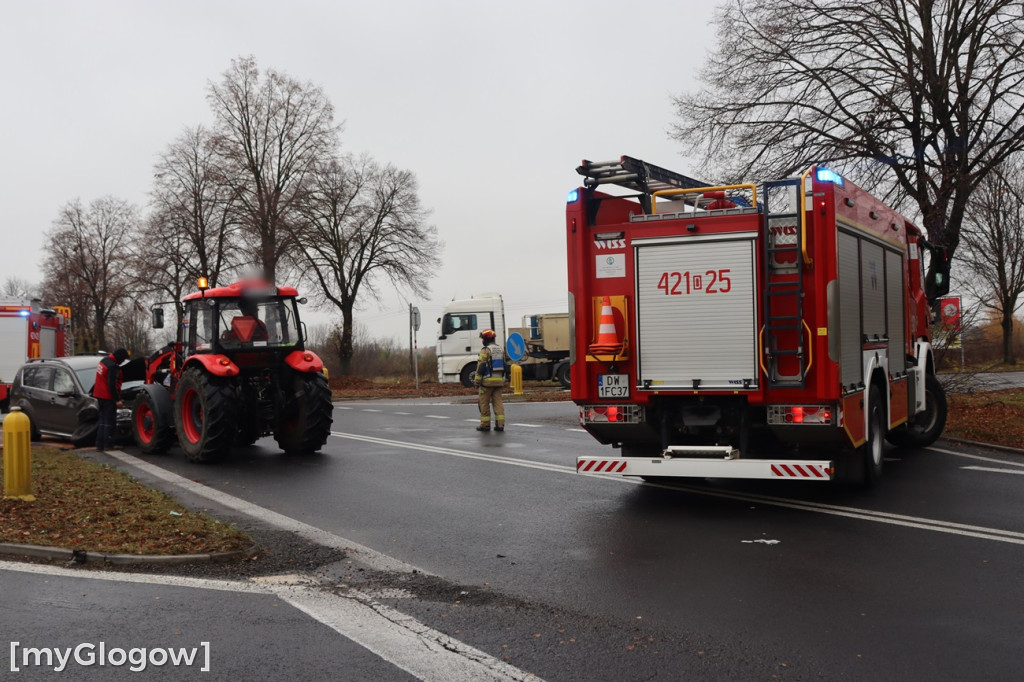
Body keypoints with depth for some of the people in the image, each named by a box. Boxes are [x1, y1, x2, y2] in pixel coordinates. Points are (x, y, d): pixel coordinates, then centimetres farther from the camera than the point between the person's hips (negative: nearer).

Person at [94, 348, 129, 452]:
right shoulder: (112, 367, -21)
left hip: (99, 395, 10)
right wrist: (117, 399, -18)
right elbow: (112, 385, -23)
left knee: (103, 420, 15)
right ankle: (108, 444, 2)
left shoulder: (104, 361, 10)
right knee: (110, 421, -2)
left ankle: (99, 444, 16)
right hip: (108, 397, -10)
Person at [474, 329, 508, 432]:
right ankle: (500, 424, 0)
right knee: (498, 402, 6)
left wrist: (477, 381, -10)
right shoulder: (501, 349, 13)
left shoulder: (485, 350, -11)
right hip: (499, 380, 7)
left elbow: (480, 367, -14)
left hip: (487, 380, -7)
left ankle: (485, 424, 6)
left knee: (484, 403, 3)